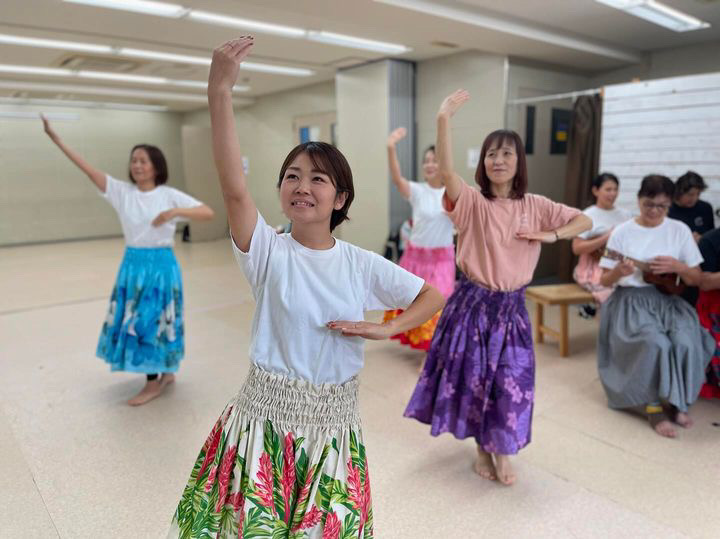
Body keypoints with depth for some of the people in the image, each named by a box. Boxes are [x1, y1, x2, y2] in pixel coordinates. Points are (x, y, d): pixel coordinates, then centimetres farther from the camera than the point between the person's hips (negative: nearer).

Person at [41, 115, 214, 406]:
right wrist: (55, 137, -9)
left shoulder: (169, 195, -7)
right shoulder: (122, 192, 1)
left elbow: (208, 213, -15)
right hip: (132, 264, 4)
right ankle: (164, 373, 29)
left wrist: (175, 212, -28)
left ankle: (155, 382, 17)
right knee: (134, 321, 11)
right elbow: (88, 169, -4)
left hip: (161, 264, -4)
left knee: (154, 321, 2)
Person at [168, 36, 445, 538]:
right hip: (266, 417, -1)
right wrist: (220, 91, -37)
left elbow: (432, 296, 5)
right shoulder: (269, 252, -11)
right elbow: (234, 187, -28)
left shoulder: (362, 264, -5)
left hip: (332, 421, 2)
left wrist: (383, 329, -10)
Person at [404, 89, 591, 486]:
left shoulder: (535, 206, 1)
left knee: (513, 381, 6)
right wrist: (444, 120, -38)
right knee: (474, 378, 8)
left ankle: (502, 452, 29)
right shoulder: (472, 203, -9)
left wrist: (552, 235, -10)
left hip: (512, 307, 2)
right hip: (473, 303, -2)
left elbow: (585, 220, 9)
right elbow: (445, 172, -28)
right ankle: (483, 448, 32)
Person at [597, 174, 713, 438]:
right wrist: (619, 272, -22)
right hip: (631, 300, -2)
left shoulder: (680, 230, 5)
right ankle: (654, 405, -7)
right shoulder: (622, 232, 0)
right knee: (655, 343, -29)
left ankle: (675, 401, -3)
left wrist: (677, 266, -13)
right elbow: (605, 280, 0)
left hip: (668, 299, 2)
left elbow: (697, 279, 8)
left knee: (687, 342, -27)